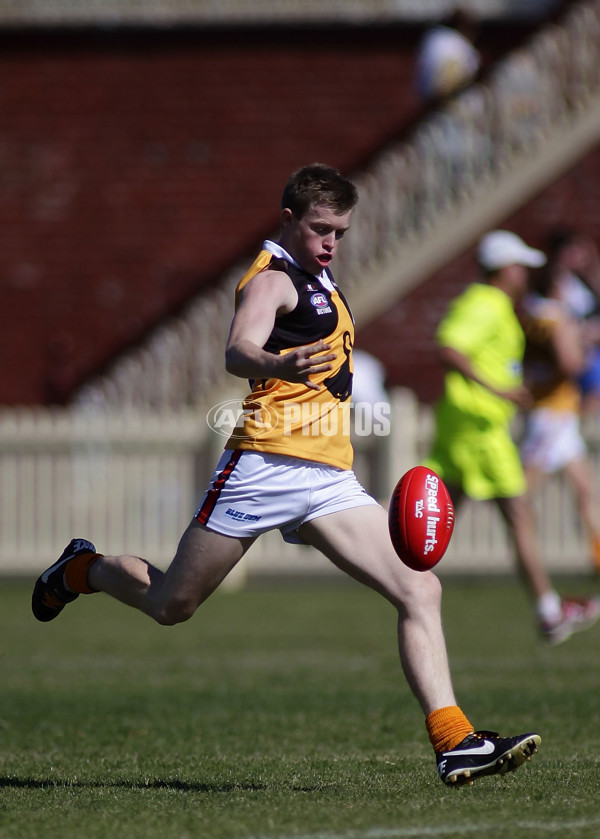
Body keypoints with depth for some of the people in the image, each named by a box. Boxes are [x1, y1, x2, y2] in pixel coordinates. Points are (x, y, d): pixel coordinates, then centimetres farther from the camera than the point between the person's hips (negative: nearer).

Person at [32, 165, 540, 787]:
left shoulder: (317, 278, 22)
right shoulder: (272, 279, -7)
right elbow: (237, 352, -28)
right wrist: (277, 366, -49)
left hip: (329, 480, 8)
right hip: (267, 462, -7)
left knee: (420, 591, -11)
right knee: (172, 604, 4)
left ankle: (452, 742, -17)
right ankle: (83, 570, 36)